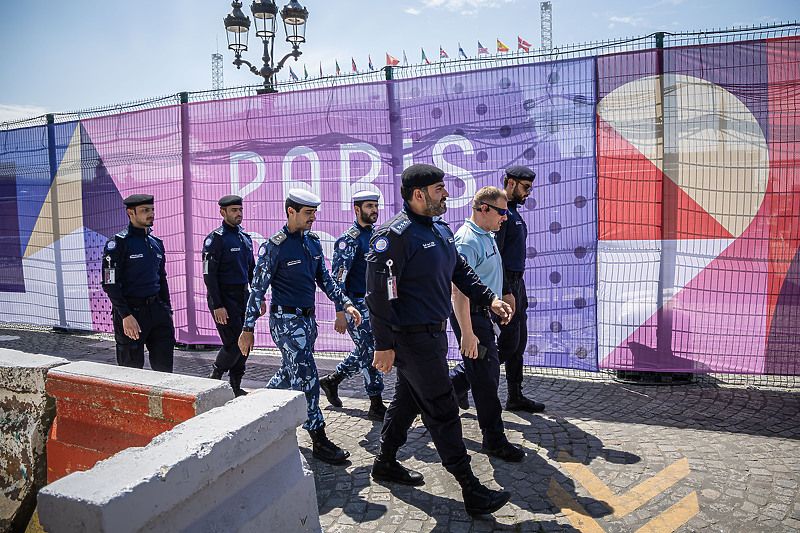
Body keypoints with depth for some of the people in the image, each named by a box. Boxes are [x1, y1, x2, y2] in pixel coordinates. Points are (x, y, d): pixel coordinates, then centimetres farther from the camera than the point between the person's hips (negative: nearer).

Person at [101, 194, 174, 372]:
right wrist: (126, 316, -20)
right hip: (131, 311, -6)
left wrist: (168, 311, 14)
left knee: (165, 367, 5)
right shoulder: (118, 243, -8)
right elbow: (110, 284, -13)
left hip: (156, 310, 6)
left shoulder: (156, 243, 13)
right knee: (132, 369, 4)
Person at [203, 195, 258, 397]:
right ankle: (214, 378, 14)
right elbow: (209, 275, -15)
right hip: (224, 297, -7)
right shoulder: (216, 239, -10)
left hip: (243, 296, 7)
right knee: (234, 343, -9)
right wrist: (217, 306, -20)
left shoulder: (245, 238, 13)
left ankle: (235, 387, 20)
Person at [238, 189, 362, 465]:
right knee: (307, 378, -9)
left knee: (289, 374, 18)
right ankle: (319, 441, -1)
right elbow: (257, 289, -10)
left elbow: (324, 279, 15)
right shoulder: (274, 246, -13)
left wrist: (346, 304, 3)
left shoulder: (313, 241, 8)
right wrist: (248, 329, -9)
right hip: (286, 320, -8)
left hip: (307, 319, 8)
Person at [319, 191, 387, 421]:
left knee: (363, 352, 16)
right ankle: (376, 406, 7)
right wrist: (341, 312, -22)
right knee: (372, 354, -5)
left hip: (373, 304, 8)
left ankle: (331, 380, 35)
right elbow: (338, 278, -17)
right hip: (356, 305, -8)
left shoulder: (376, 236, 12)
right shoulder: (349, 240, -13)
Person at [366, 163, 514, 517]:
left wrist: (489, 299, 9)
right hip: (412, 337, -9)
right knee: (442, 409, -3)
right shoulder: (395, 235, -19)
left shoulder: (440, 230, 11)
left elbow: (460, 271, 20)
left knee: (408, 399, 20)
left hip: (434, 332, 9)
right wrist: (384, 345, -19)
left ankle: (386, 462, 38)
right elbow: (379, 293, -20)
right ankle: (471, 490, 8)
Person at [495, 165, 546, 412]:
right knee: (509, 342, -7)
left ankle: (515, 397, 19)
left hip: (516, 281, 10)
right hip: (505, 283, -10)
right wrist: (506, 292, -23)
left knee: (519, 341, 11)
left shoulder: (513, 211, 19)